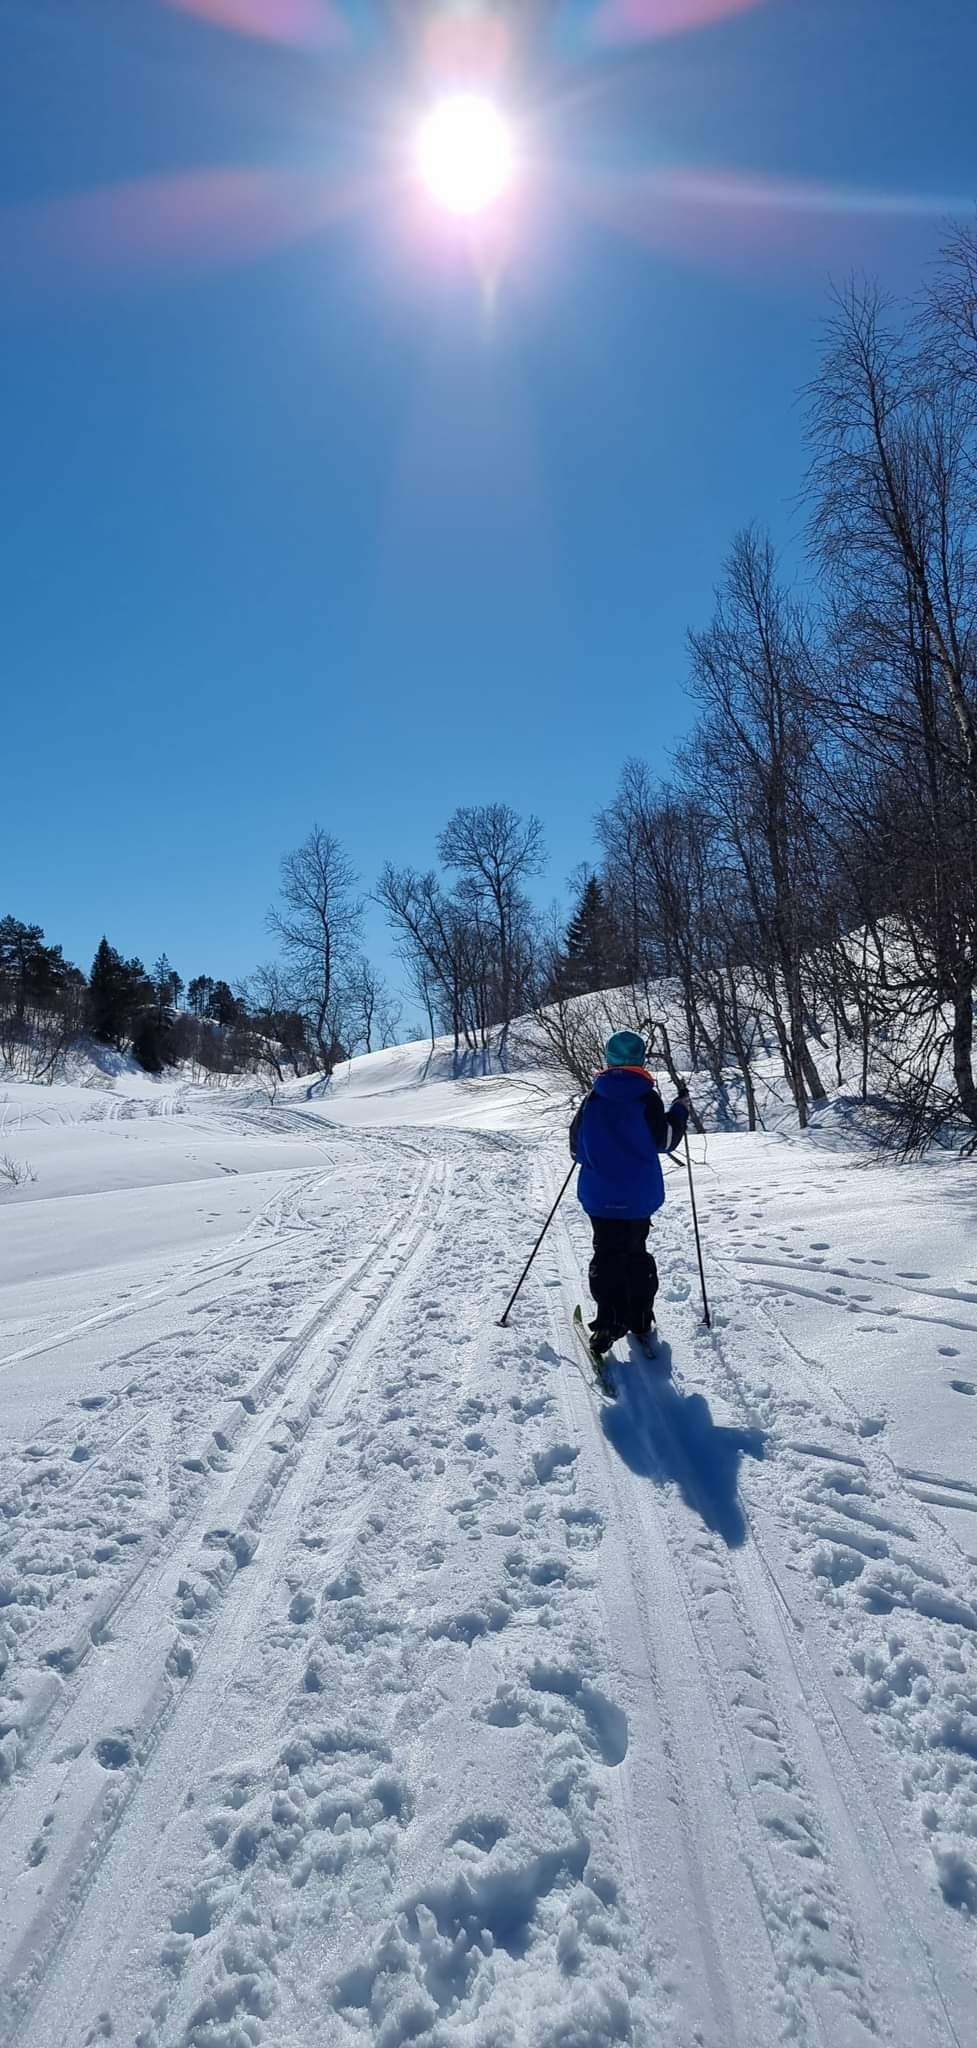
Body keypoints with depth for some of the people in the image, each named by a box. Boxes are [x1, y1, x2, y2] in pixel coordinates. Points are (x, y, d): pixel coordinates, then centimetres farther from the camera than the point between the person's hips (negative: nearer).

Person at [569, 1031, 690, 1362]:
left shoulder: (593, 1099, -3)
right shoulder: (647, 1098, -9)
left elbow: (576, 1146, 2)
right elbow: (665, 1139, -2)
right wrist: (681, 1109, 12)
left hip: (599, 1195, 0)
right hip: (639, 1195, 0)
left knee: (606, 1255, 8)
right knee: (636, 1253, 18)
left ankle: (609, 1323, -2)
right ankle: (641, 1318, 23)